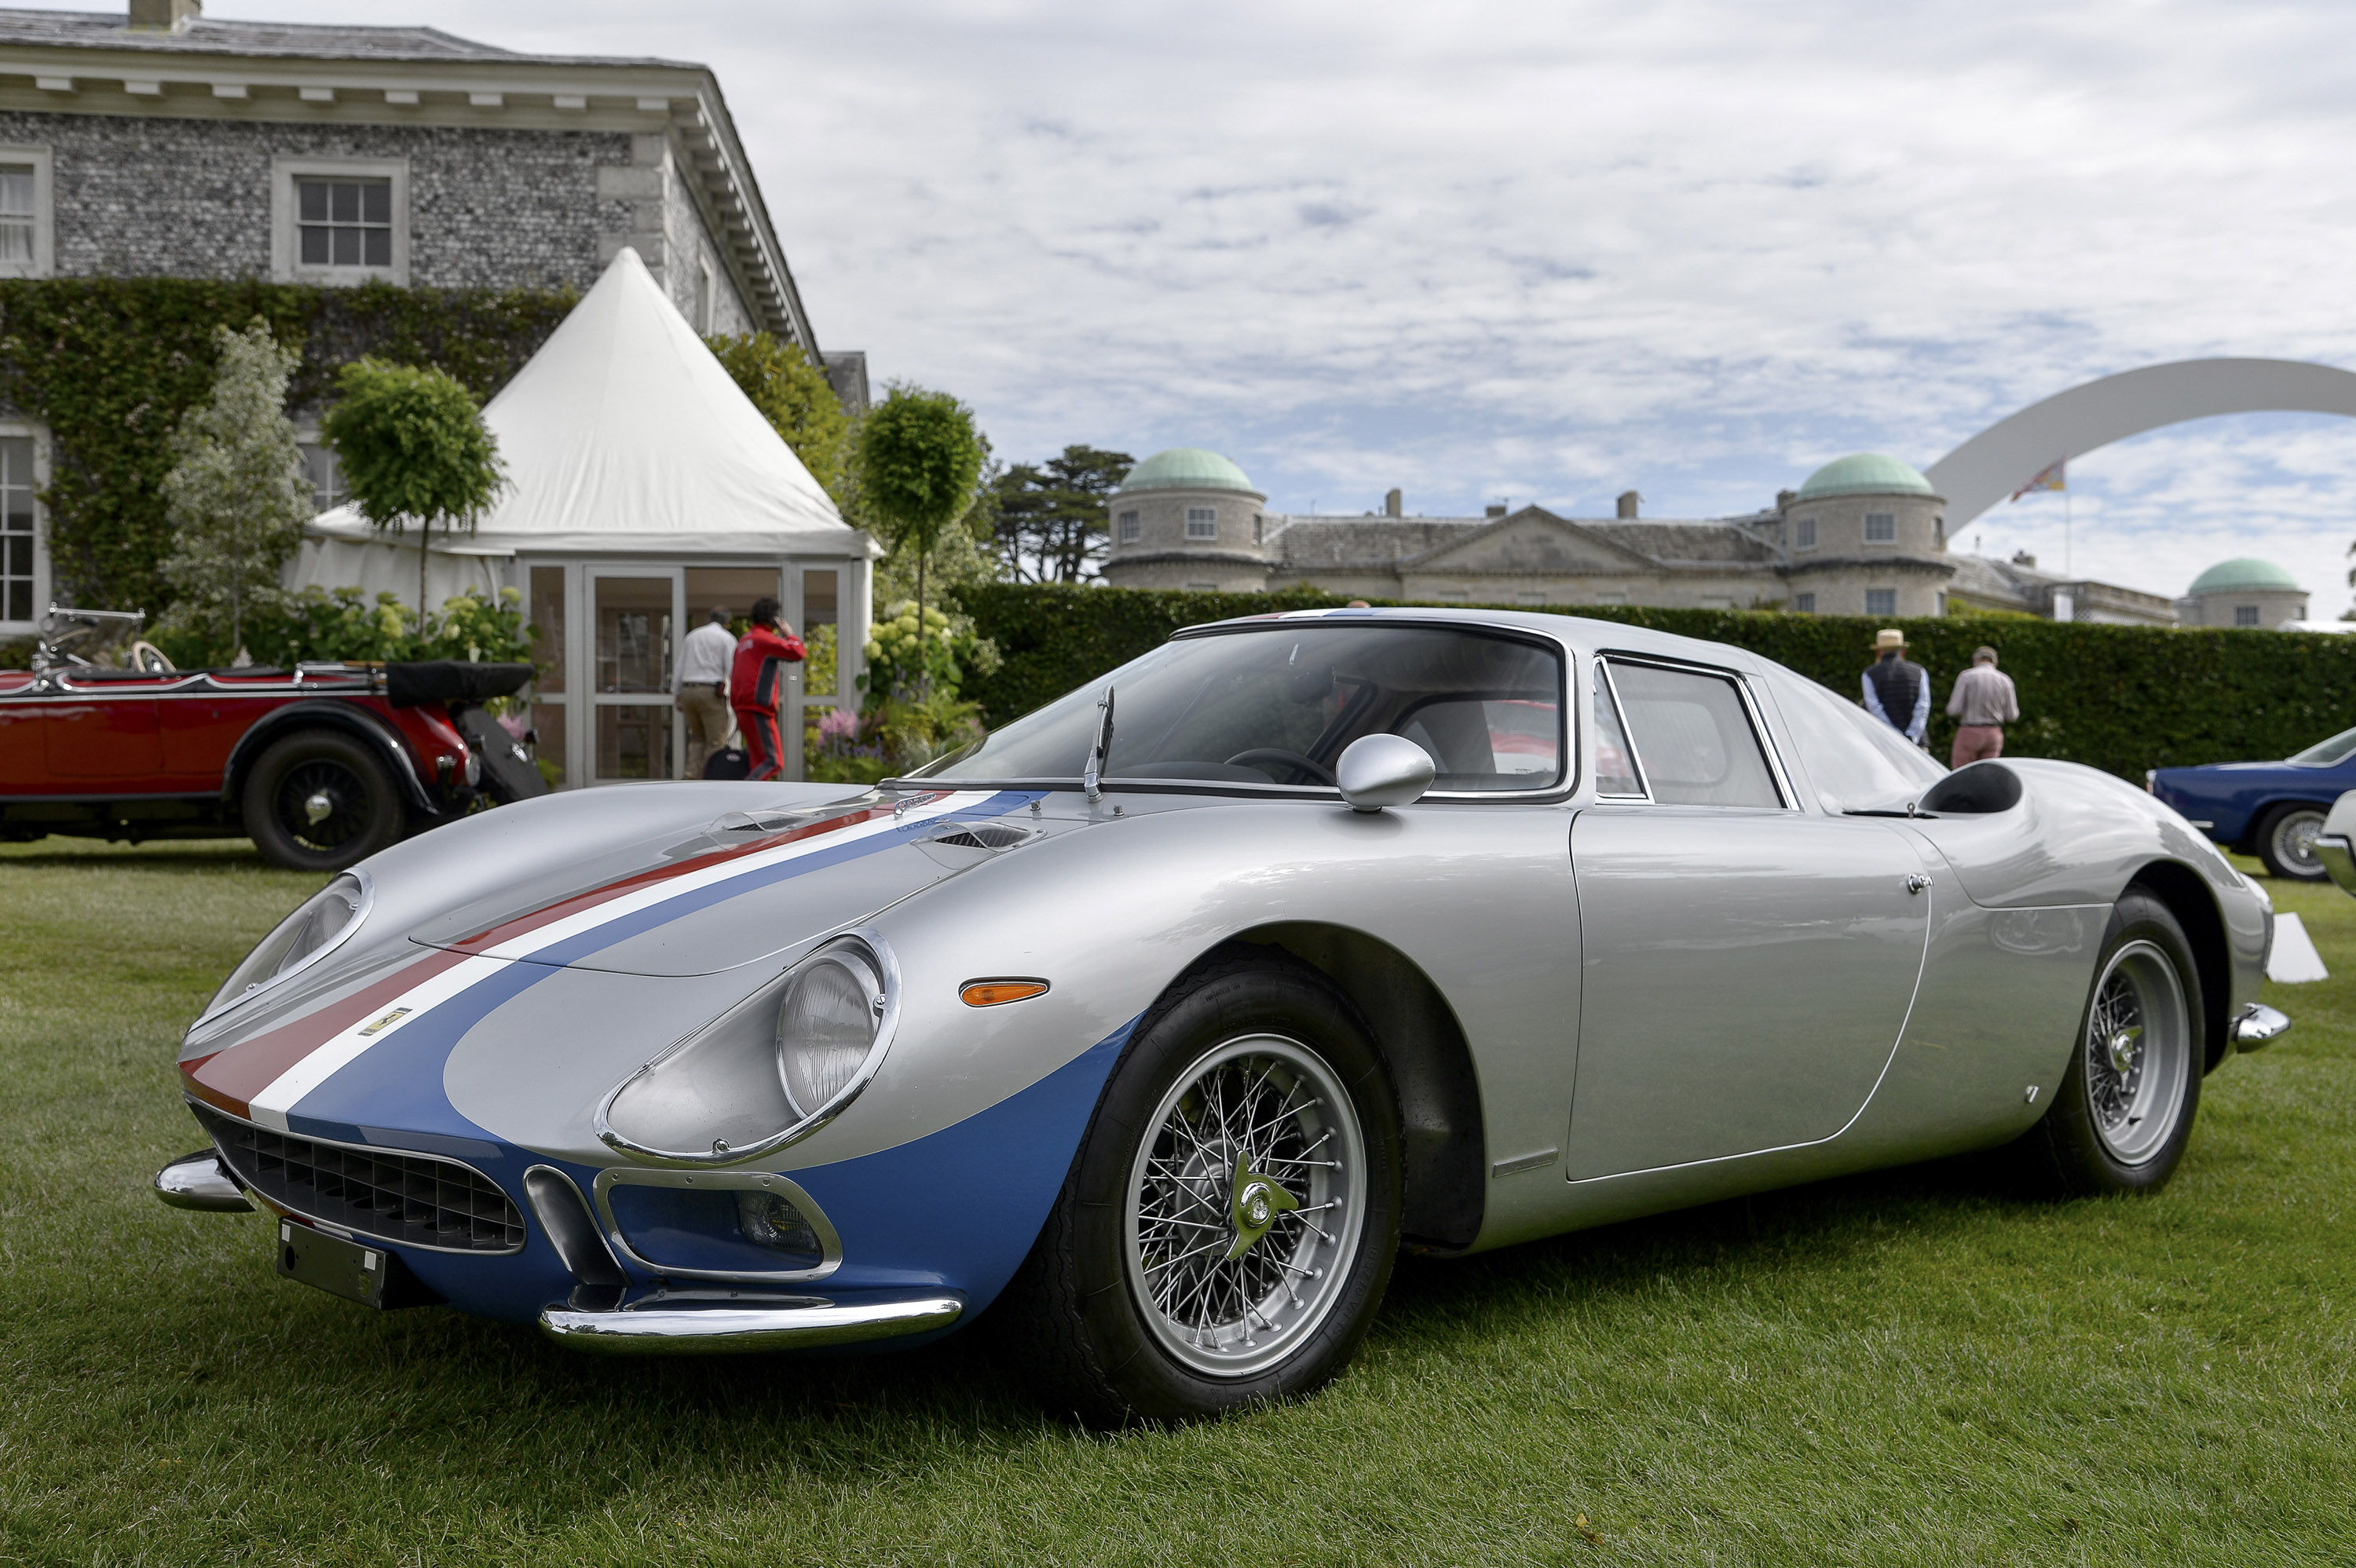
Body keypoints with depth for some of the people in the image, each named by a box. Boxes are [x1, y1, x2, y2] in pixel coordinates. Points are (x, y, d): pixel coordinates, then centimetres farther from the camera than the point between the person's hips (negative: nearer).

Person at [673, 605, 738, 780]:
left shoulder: (692, 636, 18)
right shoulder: (727, 638, 1)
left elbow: (679, 668, 15)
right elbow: (731, 669, -7)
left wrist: (676, 696, 17)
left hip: (688, 692, 6)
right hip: (712, 692, -6)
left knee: (698, 737, 18)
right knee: (716, 741, -1)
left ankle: (692, 773, 1)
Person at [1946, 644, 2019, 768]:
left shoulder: (1967, 676, -5)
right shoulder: (2005, 680, 3)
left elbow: (1954, 710, -10)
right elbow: (2012, 716, 4)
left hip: (1969, 733, -3)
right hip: (1994, 734, 3)